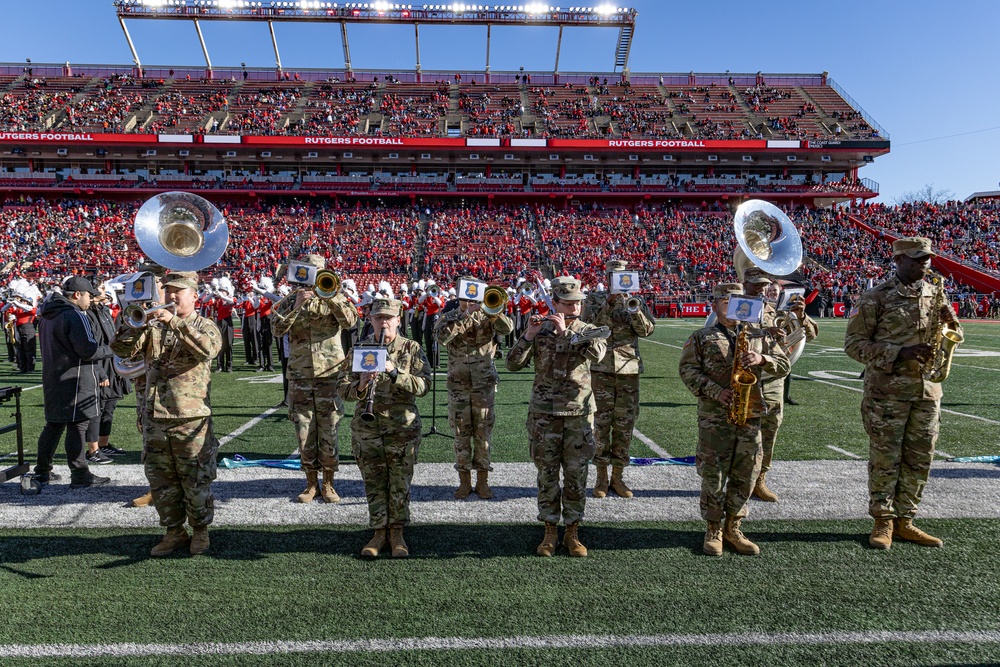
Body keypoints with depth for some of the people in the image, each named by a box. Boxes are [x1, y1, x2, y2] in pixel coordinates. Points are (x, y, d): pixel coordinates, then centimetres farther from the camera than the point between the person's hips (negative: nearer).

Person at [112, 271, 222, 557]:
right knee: (161, 480, 12)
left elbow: (209, 348, -23)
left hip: (191, 418, -4)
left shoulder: (204, 326, 0)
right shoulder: (154, 326, 11)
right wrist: (136, 325, -15)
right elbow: (122, 349, 1)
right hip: (155, 417, 4)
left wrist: (175, 322, -27)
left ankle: (200, 531, 21)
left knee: (196, 480, 4)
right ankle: (174, 532, 26)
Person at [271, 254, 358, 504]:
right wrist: (297, 306, -19)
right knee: (304, 433, 6)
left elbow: (350, 321, -15)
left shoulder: (335, 299, 4)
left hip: (330, 374, -1)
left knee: (329, 432, 2)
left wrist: (330, 296, -23)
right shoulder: (290, 301, 7)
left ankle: (328, 484, 16)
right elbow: (277, 329, -8)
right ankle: (311, 484, 19)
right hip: (299, 376, 2)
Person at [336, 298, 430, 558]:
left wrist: (394, 371, -24)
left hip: (402, 429, -1)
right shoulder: (359, 349, 4)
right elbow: (341, 387, 1)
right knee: (373, 483, 9)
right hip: (366, 428, 2)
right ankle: (379, 532, 24)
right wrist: (360, 385, -21)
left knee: (400, 484, 5)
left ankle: (397, 533, 21)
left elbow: (423, 385, -11)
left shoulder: (412, 349, -1)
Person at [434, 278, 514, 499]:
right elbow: (442, 337, -20)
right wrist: (465, 316, -25)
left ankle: (483, 481, 16)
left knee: (483, 434, 5)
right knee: (461, 434, 6)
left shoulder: (487, 316, 1)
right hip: (458, 386, 0)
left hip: (485, 385, 0)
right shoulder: (448, 317, 2)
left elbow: (507, 328, -18)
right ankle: (464, 481, 17)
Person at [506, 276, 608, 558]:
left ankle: (572, 532, 19)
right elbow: (513, 364, -3)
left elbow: (597, 353, -21)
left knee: (576, 474, 6)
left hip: (579, 412, 0)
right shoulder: (540, 330, 2)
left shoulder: (588, 331, 2)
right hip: (544, 412, 0)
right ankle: (550, 531, 19)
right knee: (547, 473, 6)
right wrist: (528, 336, -16)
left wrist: (566, 331, -21)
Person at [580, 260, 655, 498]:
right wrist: (608, 303, -17)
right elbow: (587, 324, -9)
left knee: (625, 424, 6)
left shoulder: (635, 300, 11)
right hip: (601, 369, -2)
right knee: (601, 423, 1)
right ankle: (601, 477, 12)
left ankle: (617, 476, 17)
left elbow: (647, 330, -2)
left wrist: (634, 309, -16)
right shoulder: (595, 298, 7)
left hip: (629, 369, 2)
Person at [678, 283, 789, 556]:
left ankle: (733, 528, 23)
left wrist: (762, 359, -10)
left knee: (745, 475, 8)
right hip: (714, 417, -3)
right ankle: (713, 529, 14)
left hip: (751, 416, 3)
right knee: (713, 474, 0)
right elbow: (688, 369, -4)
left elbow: (784, 365, 11)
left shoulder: (759, 336, 15)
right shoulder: (701, 338, 5)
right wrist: (715, 392, -16)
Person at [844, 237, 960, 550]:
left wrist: (950, 322, -4)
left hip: (927, 390, 6)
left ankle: (904, 521, 21)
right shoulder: (876, 297, -6)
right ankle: (883, 522, 13)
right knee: (885, 459, 0)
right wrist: (899, 354, -19)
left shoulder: (935, 294, 11)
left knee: (919, 460, 9)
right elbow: (854, 343, -8)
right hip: (887, 391, -5)